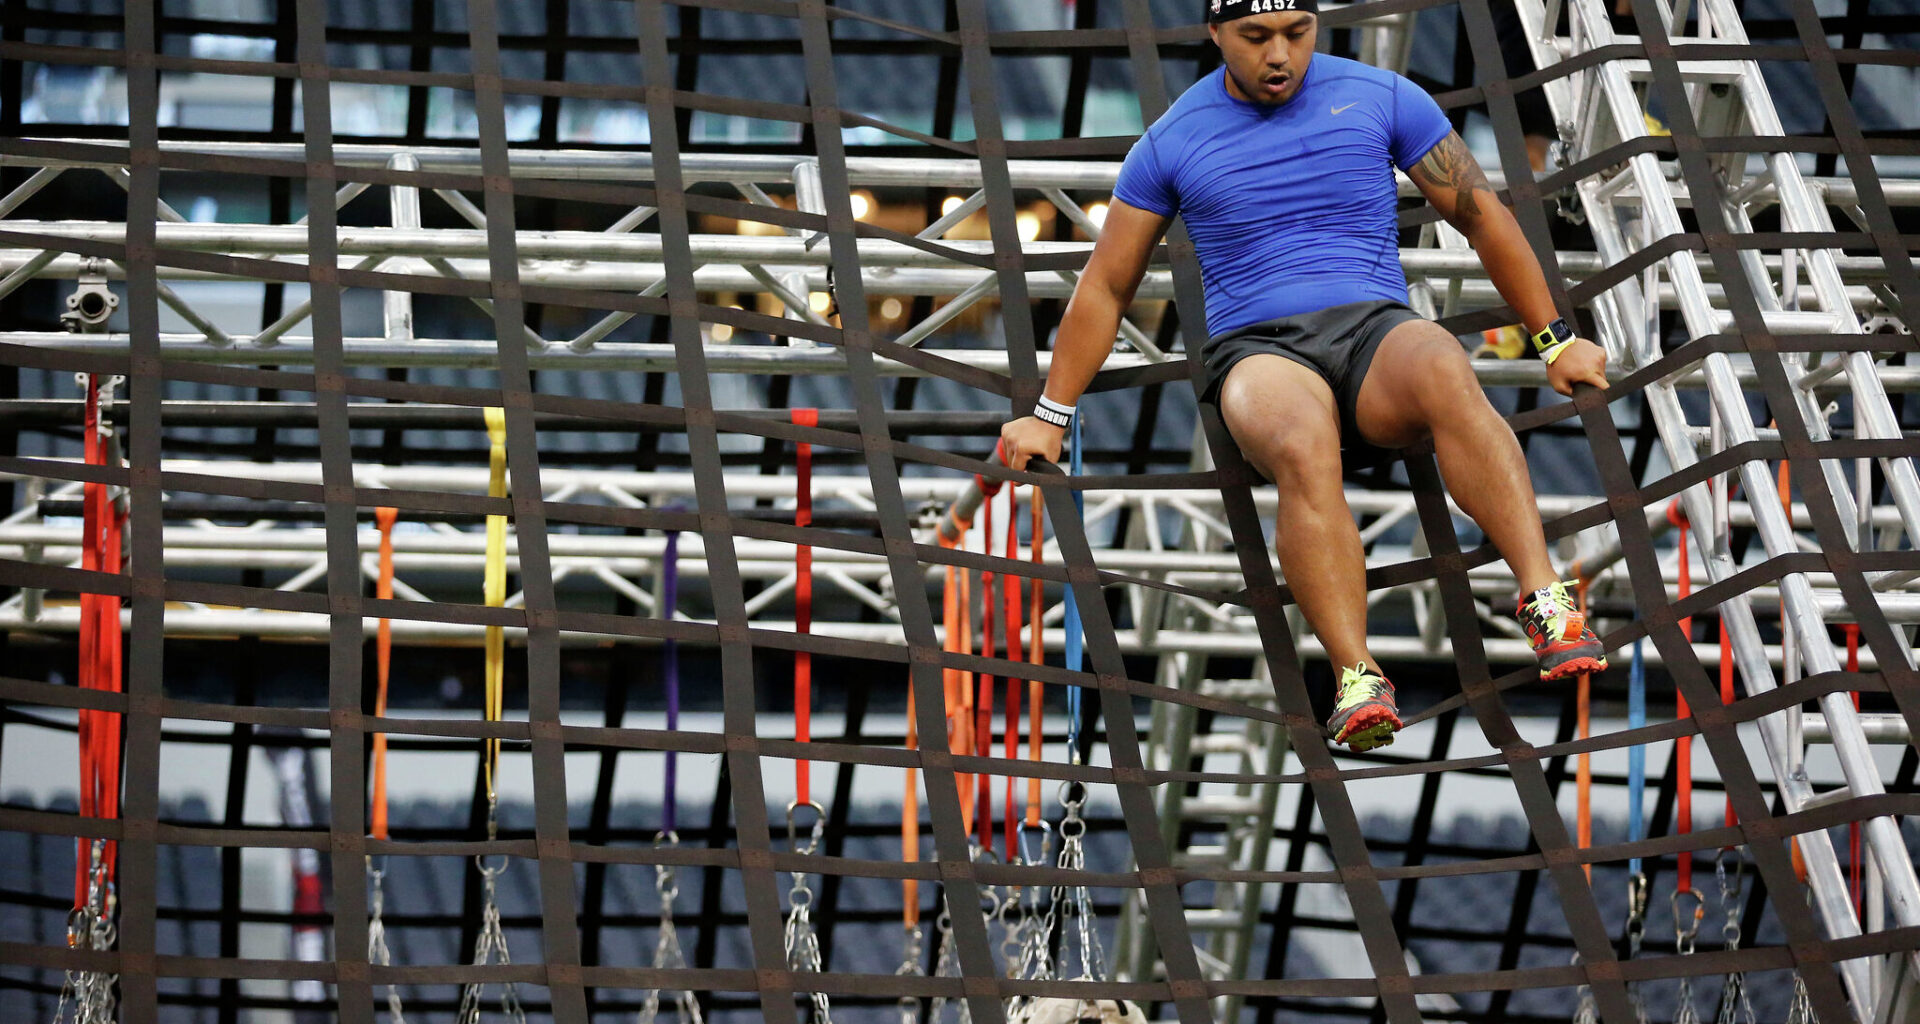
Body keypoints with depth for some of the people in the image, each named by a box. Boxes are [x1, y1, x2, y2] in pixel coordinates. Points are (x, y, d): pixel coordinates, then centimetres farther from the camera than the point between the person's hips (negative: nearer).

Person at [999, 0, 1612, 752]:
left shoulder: (1382, 98, 7)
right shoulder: (1171, 143, 8)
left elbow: (1480, 215, 14)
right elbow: (1106, 286, 16)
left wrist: (1555, 341, 15)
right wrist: (1050, 415, 17)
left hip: (1376, 329, 1)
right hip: (1259, 350, -1)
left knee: (1445, 376, -38)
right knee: (1302, 449, -38)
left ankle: (1544, 599, -49)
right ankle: (1357, 677, -49)